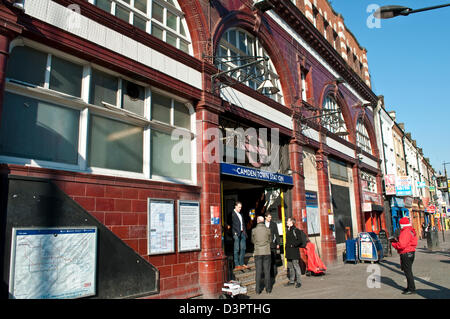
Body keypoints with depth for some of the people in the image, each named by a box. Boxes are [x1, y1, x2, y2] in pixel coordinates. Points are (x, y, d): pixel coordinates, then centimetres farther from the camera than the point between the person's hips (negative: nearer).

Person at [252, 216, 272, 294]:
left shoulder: (254, 230, -5)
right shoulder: (268, 230, -4)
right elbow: (270, 240, 9)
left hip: (258, 253, 0)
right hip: (266, 252, 0)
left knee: (258, 271, 5)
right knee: (267, 271, 8)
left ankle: (258, 290, 8)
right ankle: (268, 289, 13)